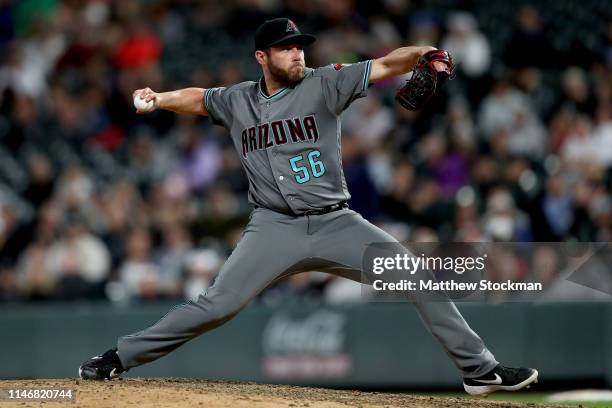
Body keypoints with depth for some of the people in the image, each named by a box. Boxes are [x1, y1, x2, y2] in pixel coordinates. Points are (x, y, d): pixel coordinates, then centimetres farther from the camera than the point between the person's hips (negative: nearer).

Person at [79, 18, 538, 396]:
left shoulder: (323, 84, -2)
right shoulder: (238, 101, 7)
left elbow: (385, 66, -10)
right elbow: (198, 98, 24)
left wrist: (419, 53, -30)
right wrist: (159, 99, 5)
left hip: (337, 224, 0)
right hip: (276, 229, 0)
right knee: (217, 306, -11)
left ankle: (479, 368, 1)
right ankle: (120, 358, -1)